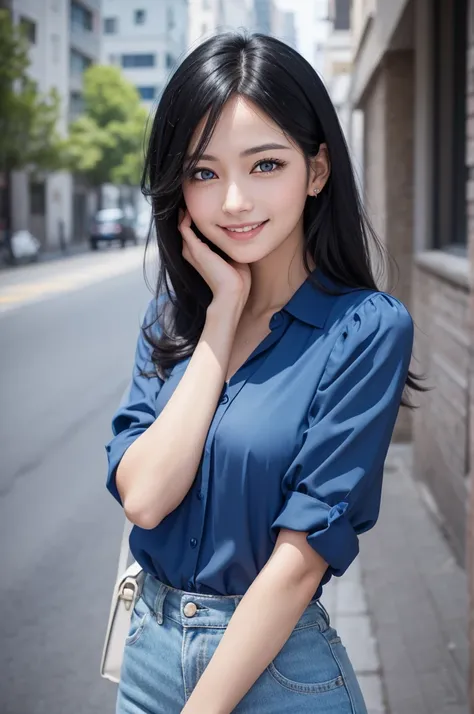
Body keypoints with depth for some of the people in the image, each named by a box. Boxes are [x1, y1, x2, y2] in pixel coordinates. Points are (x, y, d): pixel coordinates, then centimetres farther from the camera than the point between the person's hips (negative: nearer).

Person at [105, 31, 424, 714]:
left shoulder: (367, 330, -15)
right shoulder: (172, 315, 1)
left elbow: (301, 556, -18)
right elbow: (143, 497, -14)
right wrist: (225, 306, -13)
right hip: (150, 649, 5)